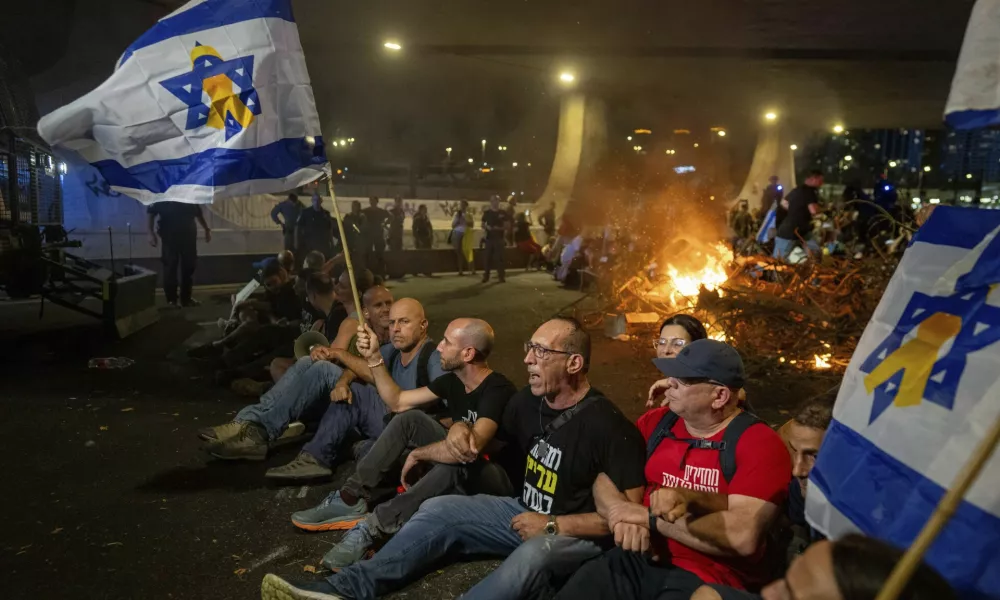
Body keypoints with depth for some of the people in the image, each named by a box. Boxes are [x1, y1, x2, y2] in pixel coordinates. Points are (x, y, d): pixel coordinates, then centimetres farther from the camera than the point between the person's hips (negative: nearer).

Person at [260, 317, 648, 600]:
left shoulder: (609, 426, -21)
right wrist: (462, 433, -3)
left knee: (533, 556, -40)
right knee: (440, 509, -8)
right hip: (525, 513, 7)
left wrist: (553, 526, -22)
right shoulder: (527, 401, 1)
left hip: (577, 537, -7)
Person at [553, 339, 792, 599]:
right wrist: (623, 515, -14)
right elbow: (604, 480, 9)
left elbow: (743, 537, -22)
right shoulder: (656, 422, 7)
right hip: (639, 558, 4)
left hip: (710, 577, -4)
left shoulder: (759, 443, -10)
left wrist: (651, 518, -16)